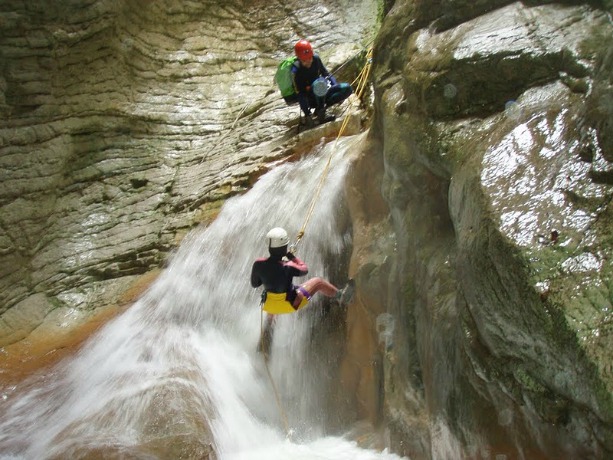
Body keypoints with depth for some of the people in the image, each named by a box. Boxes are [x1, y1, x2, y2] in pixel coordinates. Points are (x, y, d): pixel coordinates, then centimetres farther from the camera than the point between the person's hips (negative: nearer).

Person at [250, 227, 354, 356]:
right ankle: (340, 296, 32)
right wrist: (293, 256, 3)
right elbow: (304, 270, -8)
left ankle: (267, 331, 47)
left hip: (269, 305, 4)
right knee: (318, 281, 11)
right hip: (290, 304, -4)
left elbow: (254, 284, -3)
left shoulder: (258, 264, -21)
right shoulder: (288, 267, -30)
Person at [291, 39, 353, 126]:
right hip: (311, 99, -6)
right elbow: (300, 94, -23)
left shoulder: (316, 59, -8)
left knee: (348, 88, -11)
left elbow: (326, 73, 6)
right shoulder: (296, 70, -23)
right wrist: (307, 115, -29)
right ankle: (321, 113, -23)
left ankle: (320, 108, -15)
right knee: (318, 84, -36)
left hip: (323, 94, 6)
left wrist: (338, 91, -5)